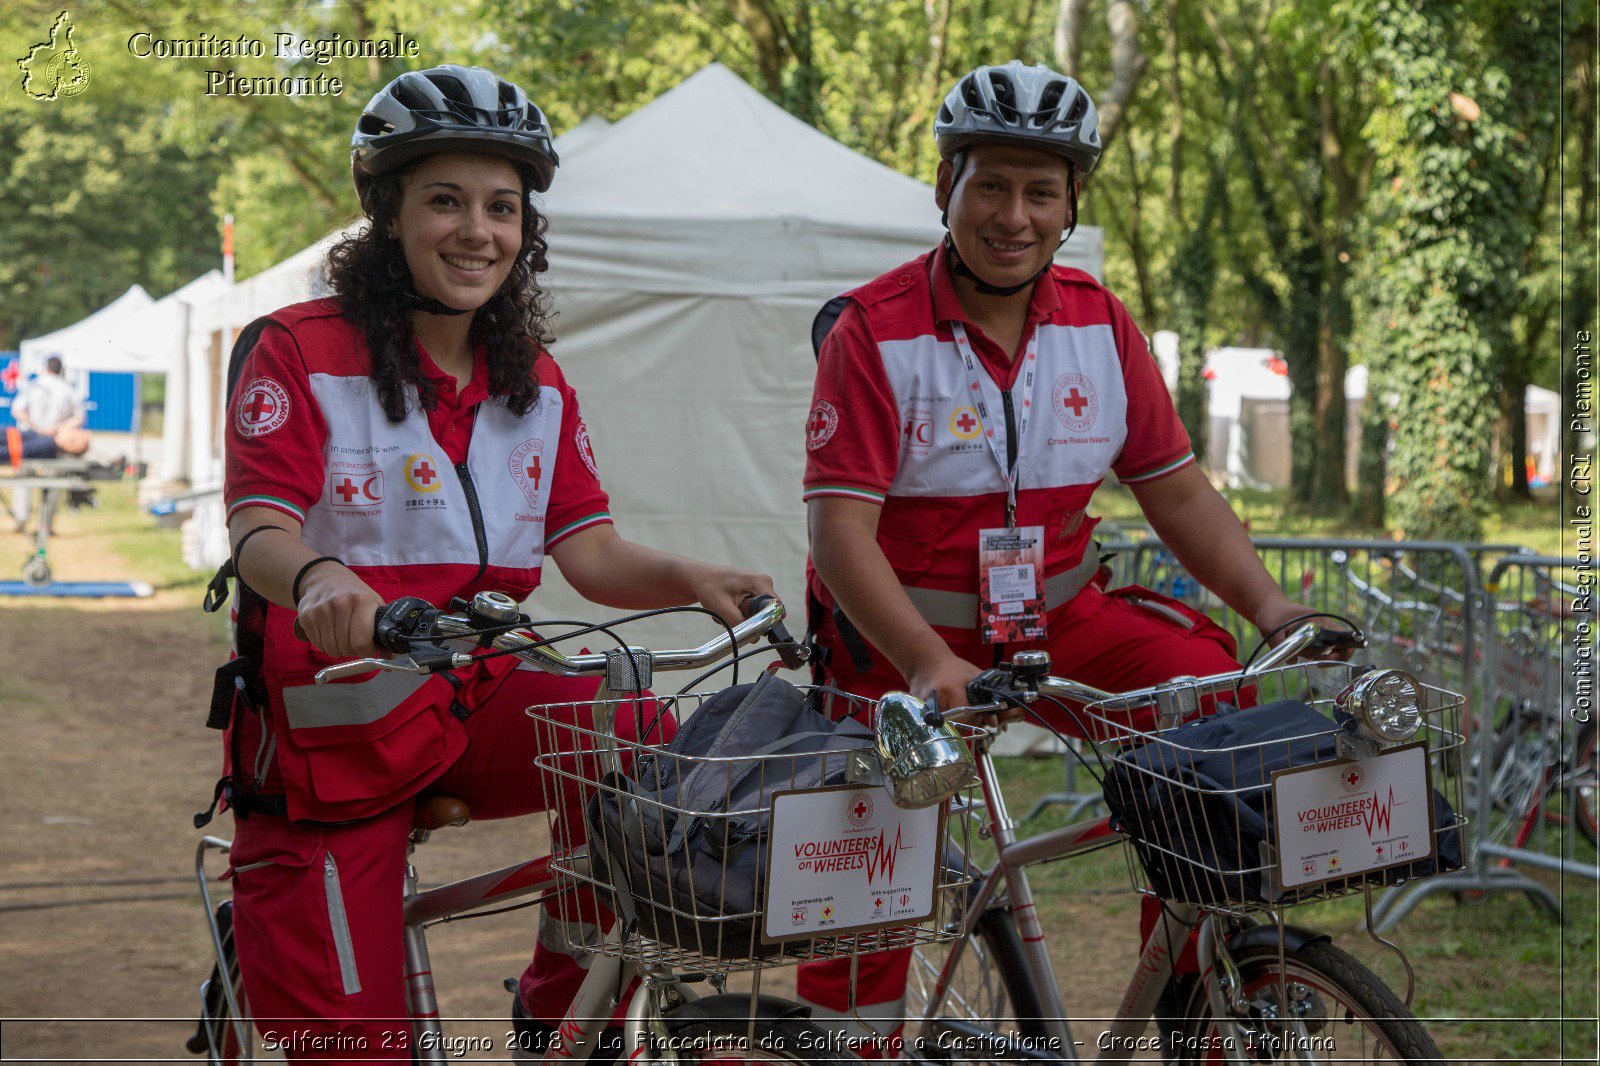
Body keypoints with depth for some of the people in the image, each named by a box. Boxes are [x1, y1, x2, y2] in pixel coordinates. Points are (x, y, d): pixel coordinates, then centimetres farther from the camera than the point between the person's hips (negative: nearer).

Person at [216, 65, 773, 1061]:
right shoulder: (303, 351, -7)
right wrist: (317, 576, -41)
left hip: (478, 702, 4)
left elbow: (588, 548, 3)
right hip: (329, 733, -4)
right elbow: (258, 532, -17)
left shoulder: (536, 383, 8)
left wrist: (690, 579, -18)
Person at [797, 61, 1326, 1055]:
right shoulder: (875, 330, -13)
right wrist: (930, 667, -32)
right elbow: (839, 527, -19)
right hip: (904, 639, -3)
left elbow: (1179, 490, 5)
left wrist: (1270, 605, -11)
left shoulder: (1101, 324, 1)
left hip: (1060, 618, 3)